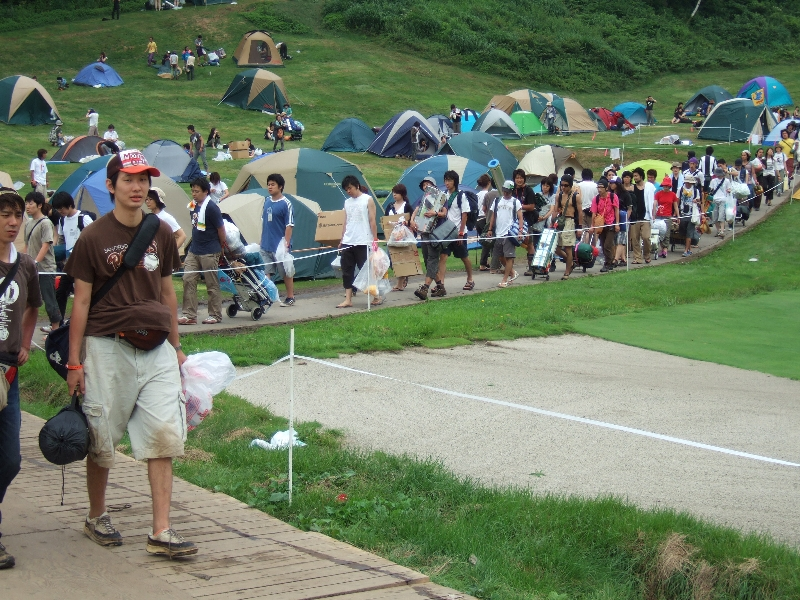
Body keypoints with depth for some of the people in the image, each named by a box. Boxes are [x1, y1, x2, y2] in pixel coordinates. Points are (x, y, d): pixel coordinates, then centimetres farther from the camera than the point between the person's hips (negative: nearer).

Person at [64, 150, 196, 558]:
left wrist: (175, 346, 18)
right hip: (107, 348, -3)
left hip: (156, 348, 4)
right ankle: (96, 518, 28)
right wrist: (74, 362, -4)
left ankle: (160, 532, -3)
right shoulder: (93, 238, -3)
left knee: (164, 435, -5)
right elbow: (81, 302, -2)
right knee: (101, 438, 6)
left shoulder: (161, 233, 10)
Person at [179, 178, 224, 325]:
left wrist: (221, 246, 2)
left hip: (209, 252, -8)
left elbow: (221, 229, -10)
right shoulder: (194, 206, 8)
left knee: (212, 284, 2)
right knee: (188, 280, 1)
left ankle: (215, 315, 12)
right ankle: (189, 315, 4)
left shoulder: (211, 207, -15)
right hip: (194, 250, 8)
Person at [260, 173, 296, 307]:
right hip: (266, 245, 6)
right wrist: (262, 239, 16)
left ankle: (290, 298, 16)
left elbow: (289, 226, -13)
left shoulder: (286, 204, -11)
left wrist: (286, 244, -18)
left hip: (279, 246, -6)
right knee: (266, 272, 4)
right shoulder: (267, 202, 9)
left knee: (286, 272, 5)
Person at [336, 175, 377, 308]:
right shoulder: (347, 202, 16)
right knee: (347, 271, 2)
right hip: (348, 242, 6)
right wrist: (342, 240, 14)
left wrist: (375, 239, -9)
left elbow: (372, 221, -4)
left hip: (363, 242, -6)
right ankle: (348, 300, 4)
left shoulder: (367, 200, 0)